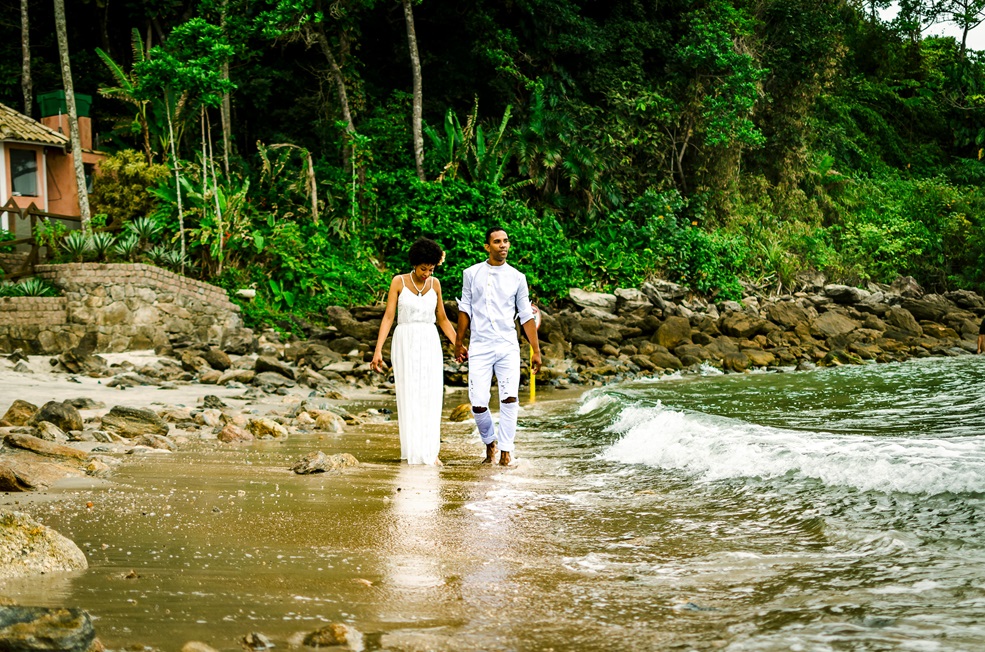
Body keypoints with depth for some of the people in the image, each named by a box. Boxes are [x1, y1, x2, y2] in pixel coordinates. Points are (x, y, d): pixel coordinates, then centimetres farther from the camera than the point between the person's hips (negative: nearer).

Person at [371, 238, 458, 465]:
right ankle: (413, 451, 2)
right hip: (405, 343, -2)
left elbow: (442, 319, 15)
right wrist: (378, 350, -12)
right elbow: (388, 317, -5)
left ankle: (431, 452, -4)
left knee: (431, 397, -5)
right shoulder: (398, 282, -2)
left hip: (429, 344, 2)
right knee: (409, 397, -3)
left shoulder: (434, 284, 6)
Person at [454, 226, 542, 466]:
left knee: (509, 398, -15)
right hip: (480, 347, 0)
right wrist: (458, 343, 15)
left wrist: (536, 350, 8)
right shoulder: (472, 274, 6)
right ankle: (490, 442, 21)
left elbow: (526, 316, 10)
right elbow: (465, 309, 14)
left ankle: (505, 451, -7)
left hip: (508, 347, 0)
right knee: (478, 403, -6)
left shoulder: (517, 278, 6)